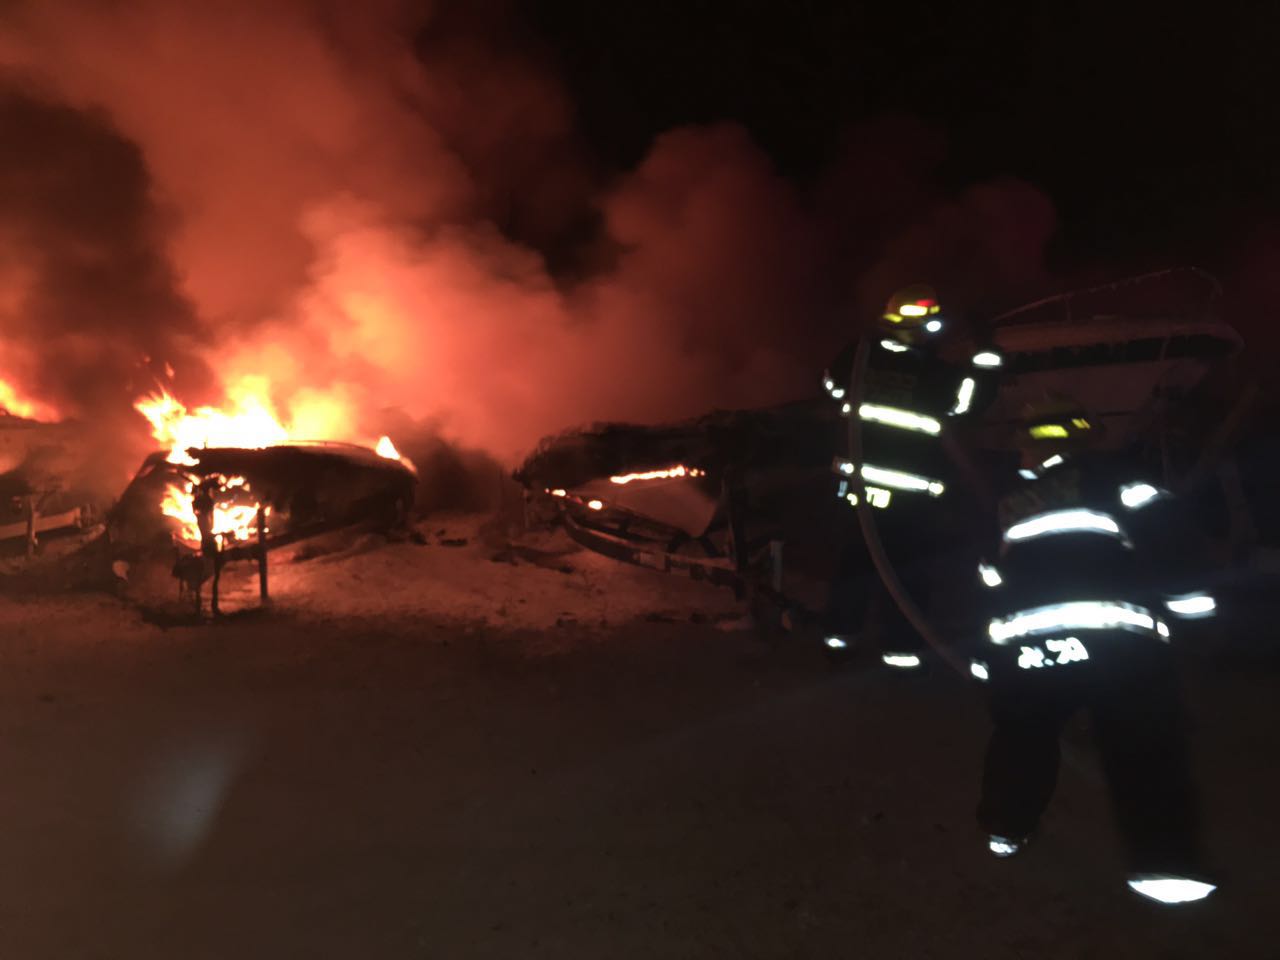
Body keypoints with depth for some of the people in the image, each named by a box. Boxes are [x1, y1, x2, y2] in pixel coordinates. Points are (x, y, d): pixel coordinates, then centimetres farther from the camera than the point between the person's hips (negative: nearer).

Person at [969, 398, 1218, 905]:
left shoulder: (1010, 503, 27)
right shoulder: (1108, 472, 12)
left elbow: (991, 581, 31)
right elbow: (1161, 528, -4)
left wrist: (985, 655, 39)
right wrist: (1186, 593, 4)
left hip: (1021, 641, 4)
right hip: (1115, 635, -4)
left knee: (1021, 736, 26)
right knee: (1145, 750, 7)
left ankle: (1006, 829, 35)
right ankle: (1162, 864, 0)